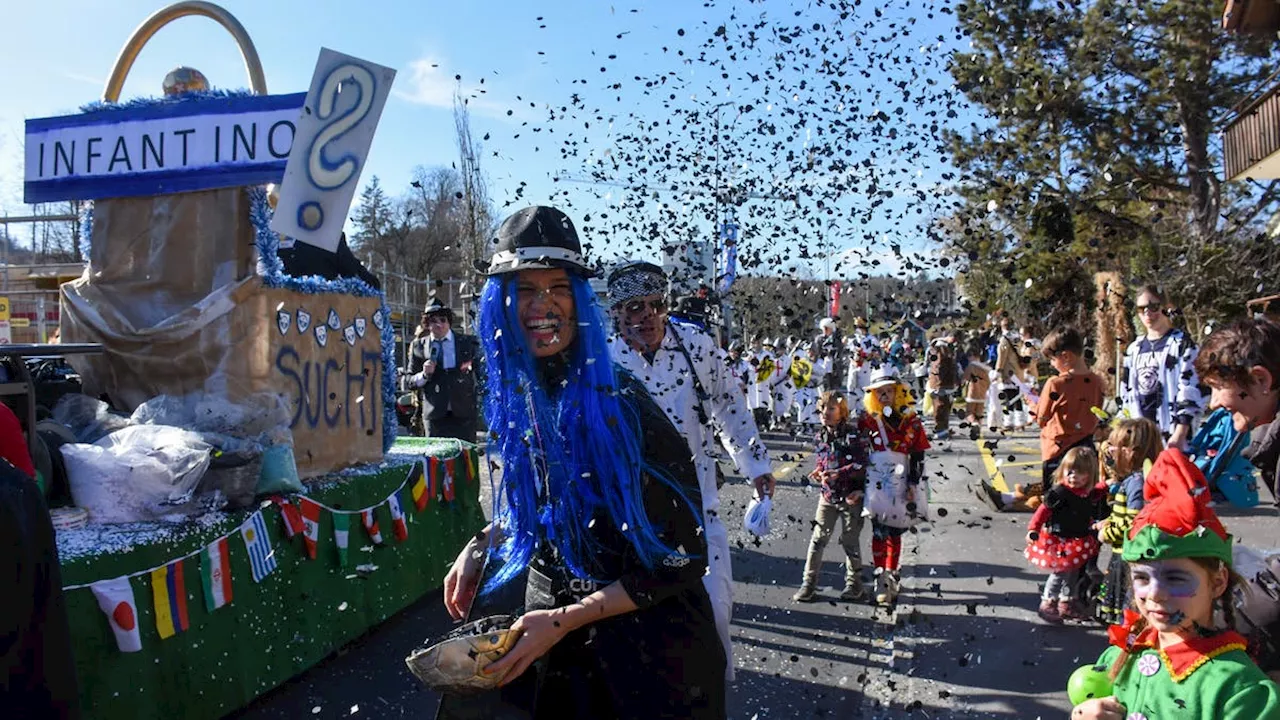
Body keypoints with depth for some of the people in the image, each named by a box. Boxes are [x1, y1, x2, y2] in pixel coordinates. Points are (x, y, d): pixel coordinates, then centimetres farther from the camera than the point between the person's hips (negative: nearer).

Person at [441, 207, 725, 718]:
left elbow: (681, 559, -20)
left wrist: (564, 621, -20)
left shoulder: (620, 405, -23)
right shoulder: (514, 399, -4)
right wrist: (482, 545, -1)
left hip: (642, 649, -5)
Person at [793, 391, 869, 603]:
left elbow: (862, 465, -16)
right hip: (828, 495, 4)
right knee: (818, 538, 2)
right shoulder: (820, 437, 6)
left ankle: (854, 584, 24)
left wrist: (837, 474, -23)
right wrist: (818, 472, -5)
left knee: (850, 540, 7)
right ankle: (809, 583, 9)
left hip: (851, 496, -4)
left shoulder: (854, 434, -12)